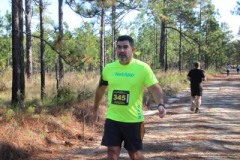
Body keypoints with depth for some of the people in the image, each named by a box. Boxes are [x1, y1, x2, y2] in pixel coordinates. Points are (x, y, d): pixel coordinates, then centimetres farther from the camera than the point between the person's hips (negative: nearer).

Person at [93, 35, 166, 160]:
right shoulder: (108, 68, 1)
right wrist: (95, 109, 22)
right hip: (112, 119, 3)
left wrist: (161, 105, -32)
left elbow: (155, 88, -13)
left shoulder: (143, 68, -10)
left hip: (133, 120, -3)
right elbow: (101, 89, 16)